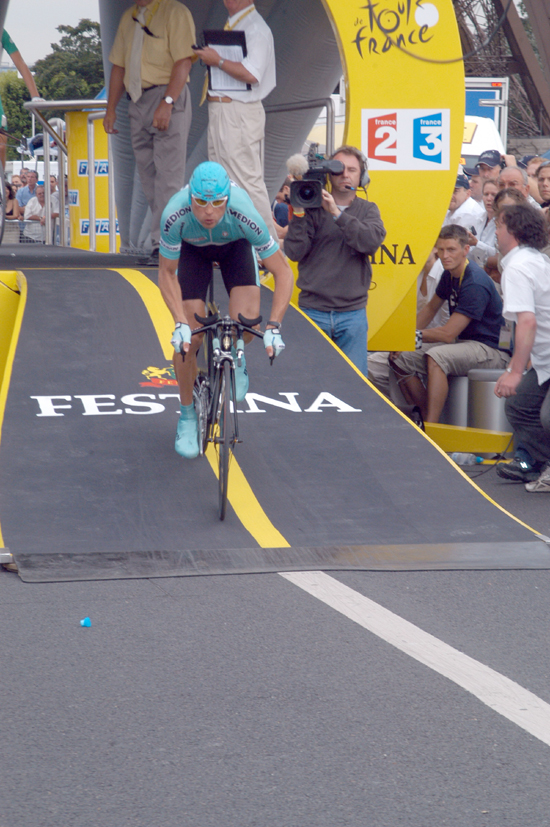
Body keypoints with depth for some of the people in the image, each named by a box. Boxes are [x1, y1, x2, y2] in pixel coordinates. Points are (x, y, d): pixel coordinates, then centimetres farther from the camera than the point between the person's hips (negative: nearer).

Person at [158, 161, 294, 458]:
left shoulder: (244, 214, -40)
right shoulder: (174, 216, -39)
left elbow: (283, 272, -31)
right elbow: (167, 273, -22)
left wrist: (273, 327, -39)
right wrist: (180, 324, -33)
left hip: (235, 244, 0)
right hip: (192, 248, 0)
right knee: (189, 338, -11)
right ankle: (188, 417, 10)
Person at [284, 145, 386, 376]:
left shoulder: (368, 210, 10)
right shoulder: (312, 208, 5)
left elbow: (372, 242, -11)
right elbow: (294, 252, -4)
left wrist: (337, 214, -18)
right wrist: (299, 213, -12)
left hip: (352, 313, 1)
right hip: (313, 311, -1)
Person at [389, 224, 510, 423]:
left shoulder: (475, 284, -23)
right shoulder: (450, 274, 5)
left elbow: (448, 334, -23)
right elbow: (431, 308, 22)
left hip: (492, 349, -9)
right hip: (465, 343, 9)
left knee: (436, 356, -35)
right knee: (400, 359, -2)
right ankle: (425, 417, 6)